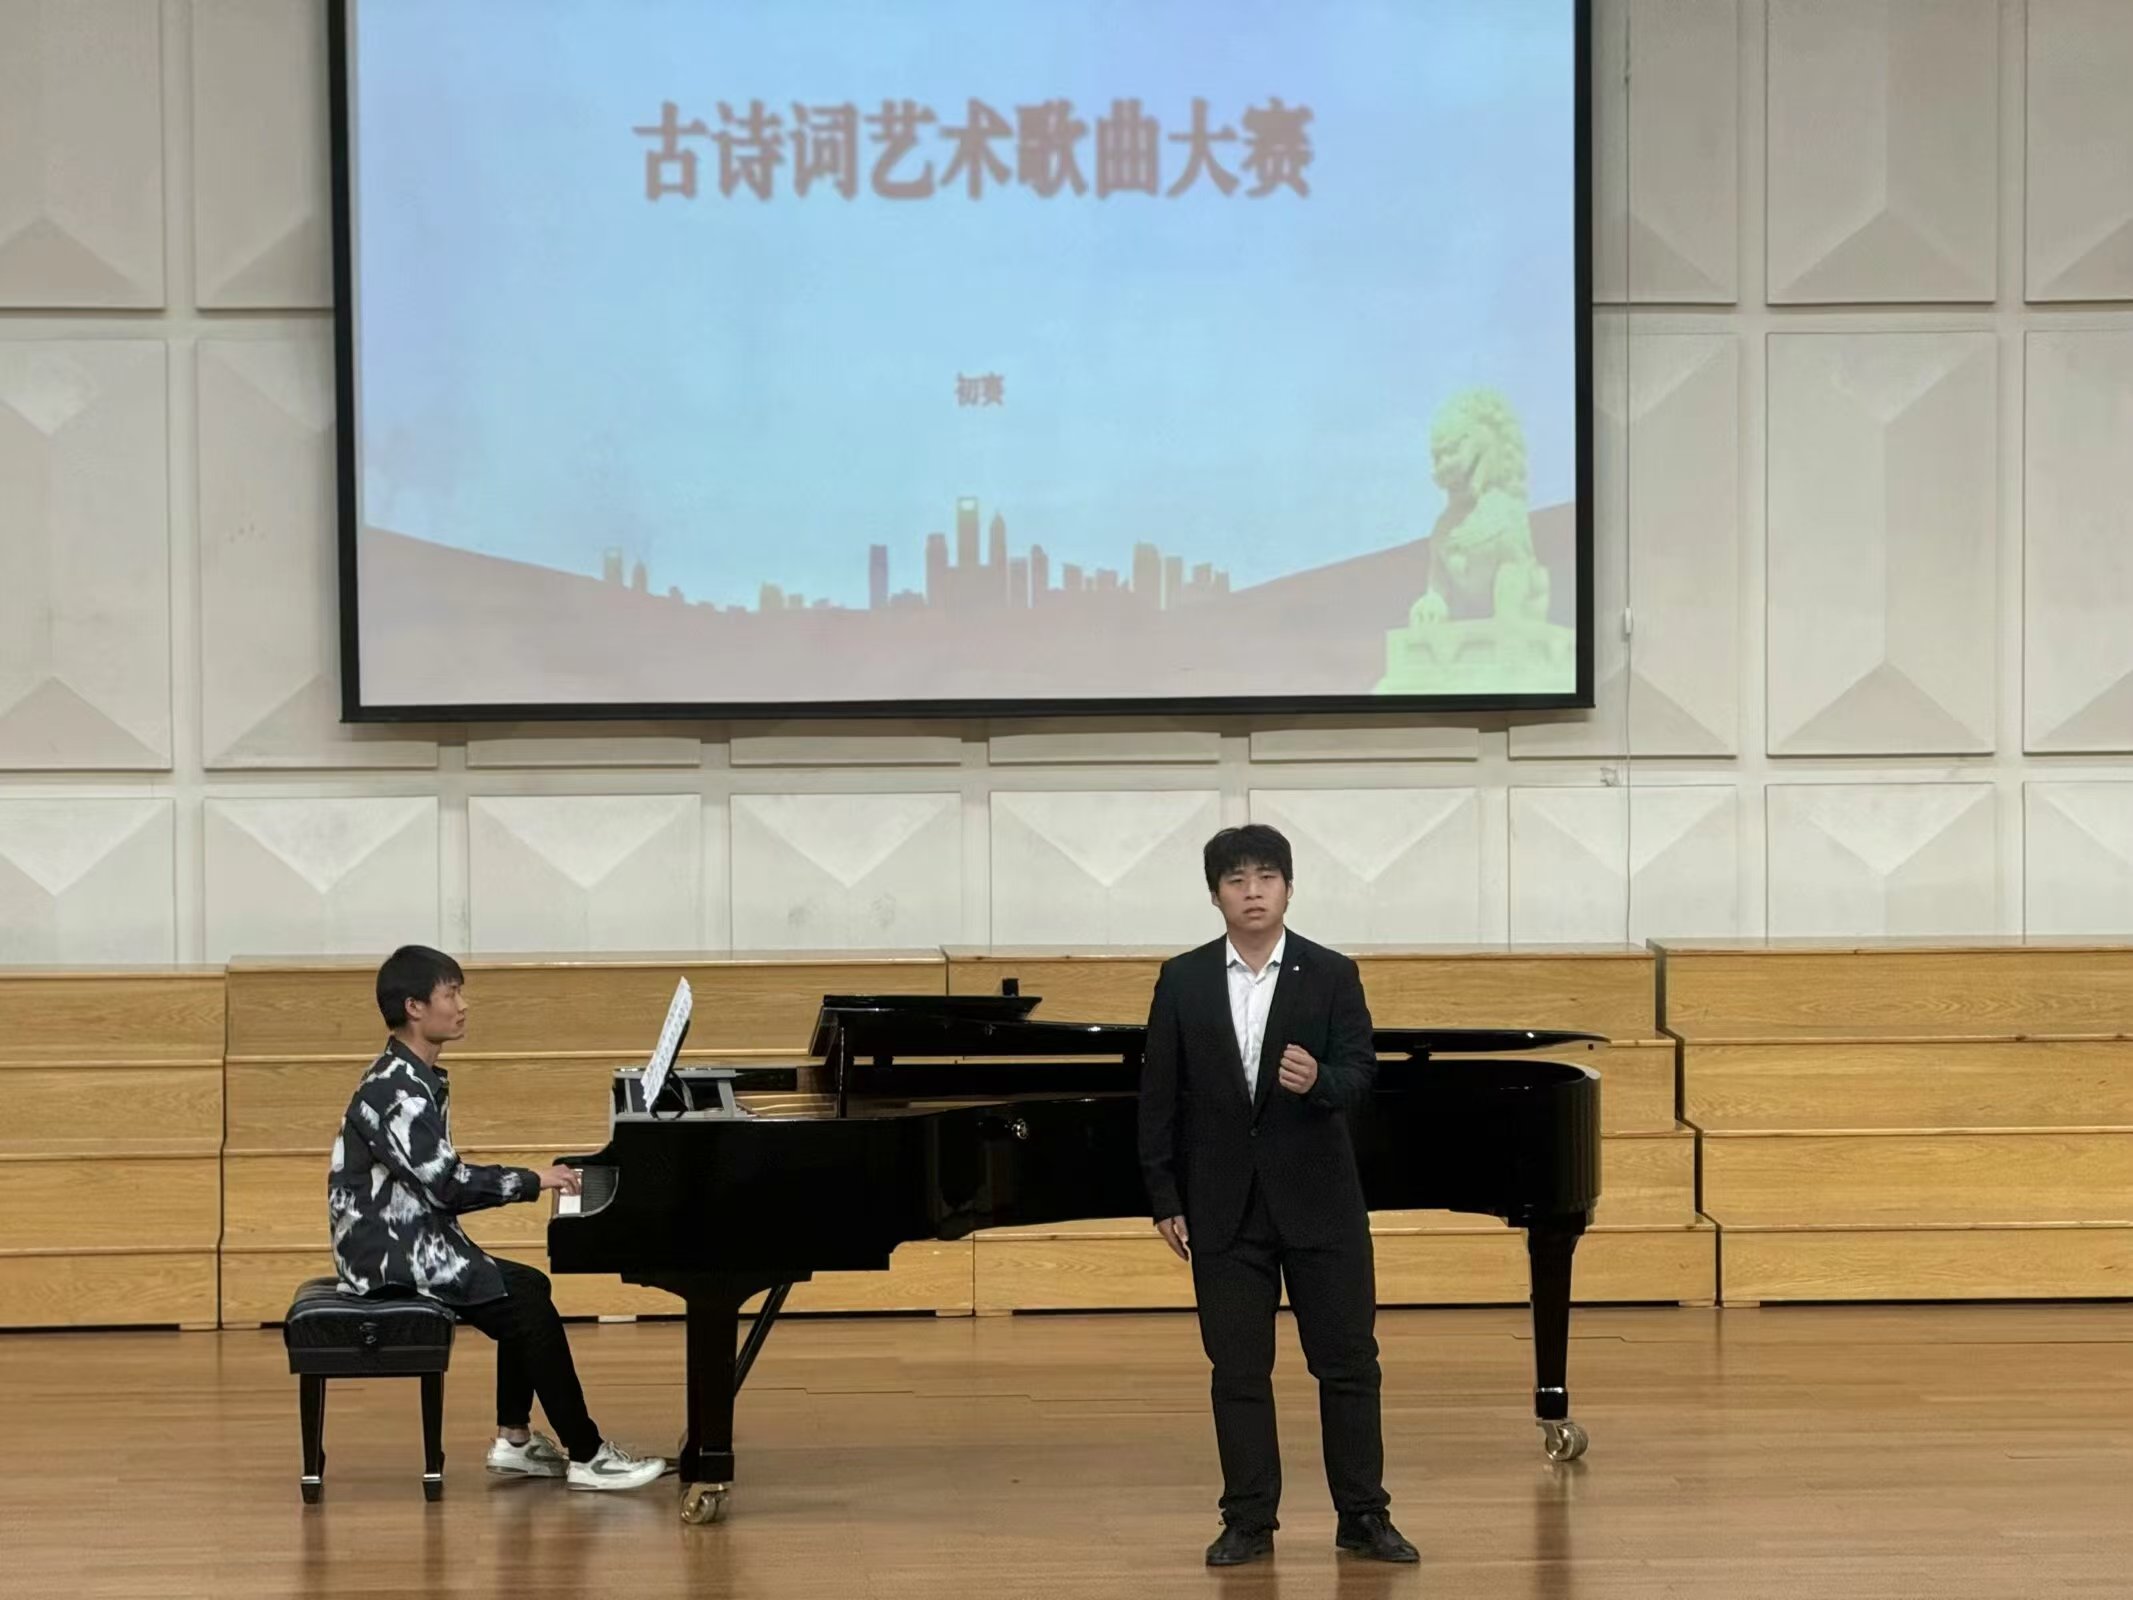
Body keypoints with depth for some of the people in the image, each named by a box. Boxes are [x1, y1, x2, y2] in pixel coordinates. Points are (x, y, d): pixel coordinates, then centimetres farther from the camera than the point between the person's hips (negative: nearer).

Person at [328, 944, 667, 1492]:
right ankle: (587, 1456, -13)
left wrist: (528, 1180, 3)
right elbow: (448, 1184, -23)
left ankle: (515, 1439, 10)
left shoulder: (418, 1081, 13)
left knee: (527, 1289, 9)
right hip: (389, 1254, -10)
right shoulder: (396, 1091, -19)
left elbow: (439, 1180, 14)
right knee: (525, 1304, -15)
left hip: (409, 1239, 10)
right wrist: (531, 1181, -12)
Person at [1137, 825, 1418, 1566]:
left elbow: (1361, 1076, -8)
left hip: (1318, 1200, -1)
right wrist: (1165, 1198, -1)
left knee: (1348, 1361, 2)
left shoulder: (1331, 975, 0)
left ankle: (1364, 1517, 11)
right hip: (1224, 1206, 1)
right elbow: (1159, 1095, 3)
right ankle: (1248, 1521, 11)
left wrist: (1318, 1081, -31)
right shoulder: (1183, 981, 2)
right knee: (1238, 1368, 4)